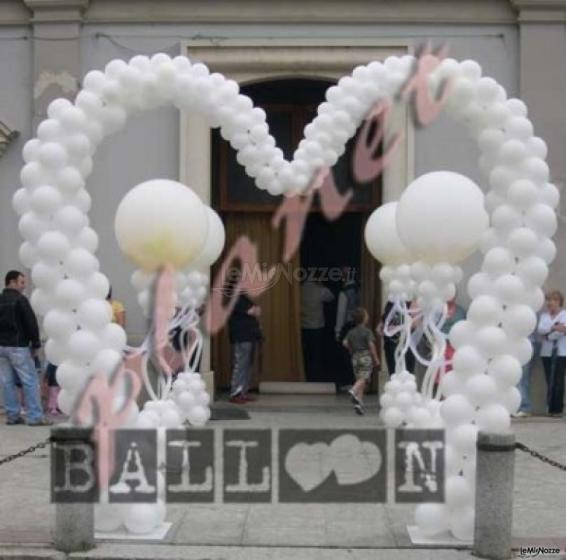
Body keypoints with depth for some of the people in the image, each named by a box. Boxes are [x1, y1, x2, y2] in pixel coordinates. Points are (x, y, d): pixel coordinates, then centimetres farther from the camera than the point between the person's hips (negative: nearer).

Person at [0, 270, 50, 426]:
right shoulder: (20, 300, -10)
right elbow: (31, 323, -12)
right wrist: (36, 344, -2)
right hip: (17, 346, -7)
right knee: (30, 381, -4)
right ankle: (35, 417, -7)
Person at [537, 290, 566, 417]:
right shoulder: (544, 315, 15)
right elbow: (540, 330, -2)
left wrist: (548, 336, -6)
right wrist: (553, 327, -17)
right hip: (547, 352, 4)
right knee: (550, 381, 1)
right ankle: (551, 408, 3)